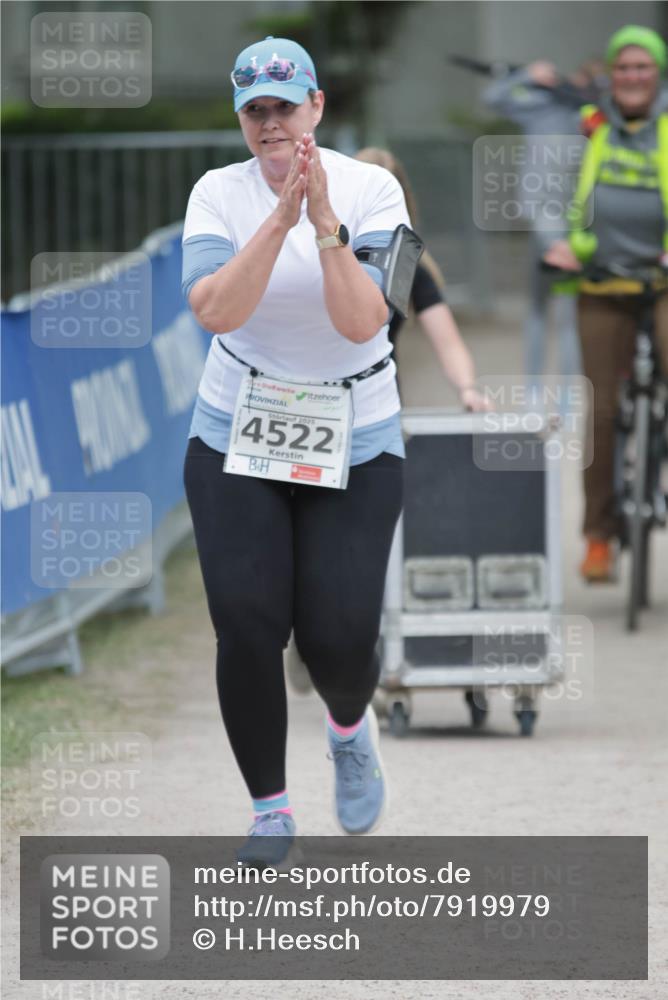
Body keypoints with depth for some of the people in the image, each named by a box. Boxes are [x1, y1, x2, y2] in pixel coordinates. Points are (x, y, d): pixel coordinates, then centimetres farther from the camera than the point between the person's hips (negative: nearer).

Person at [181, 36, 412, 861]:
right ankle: (269, 812, 7)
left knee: (339, 638, -10)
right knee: (246, 626, -13)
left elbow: (363, 322, -20)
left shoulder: (371, 189, -9)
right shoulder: (219, 194, -7)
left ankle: (350, 730, 28)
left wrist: (324, 221, -31)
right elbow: (215, 311, -23)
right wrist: (282, 218, -31)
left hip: (355, 445, 0)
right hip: (236, 438, 0)